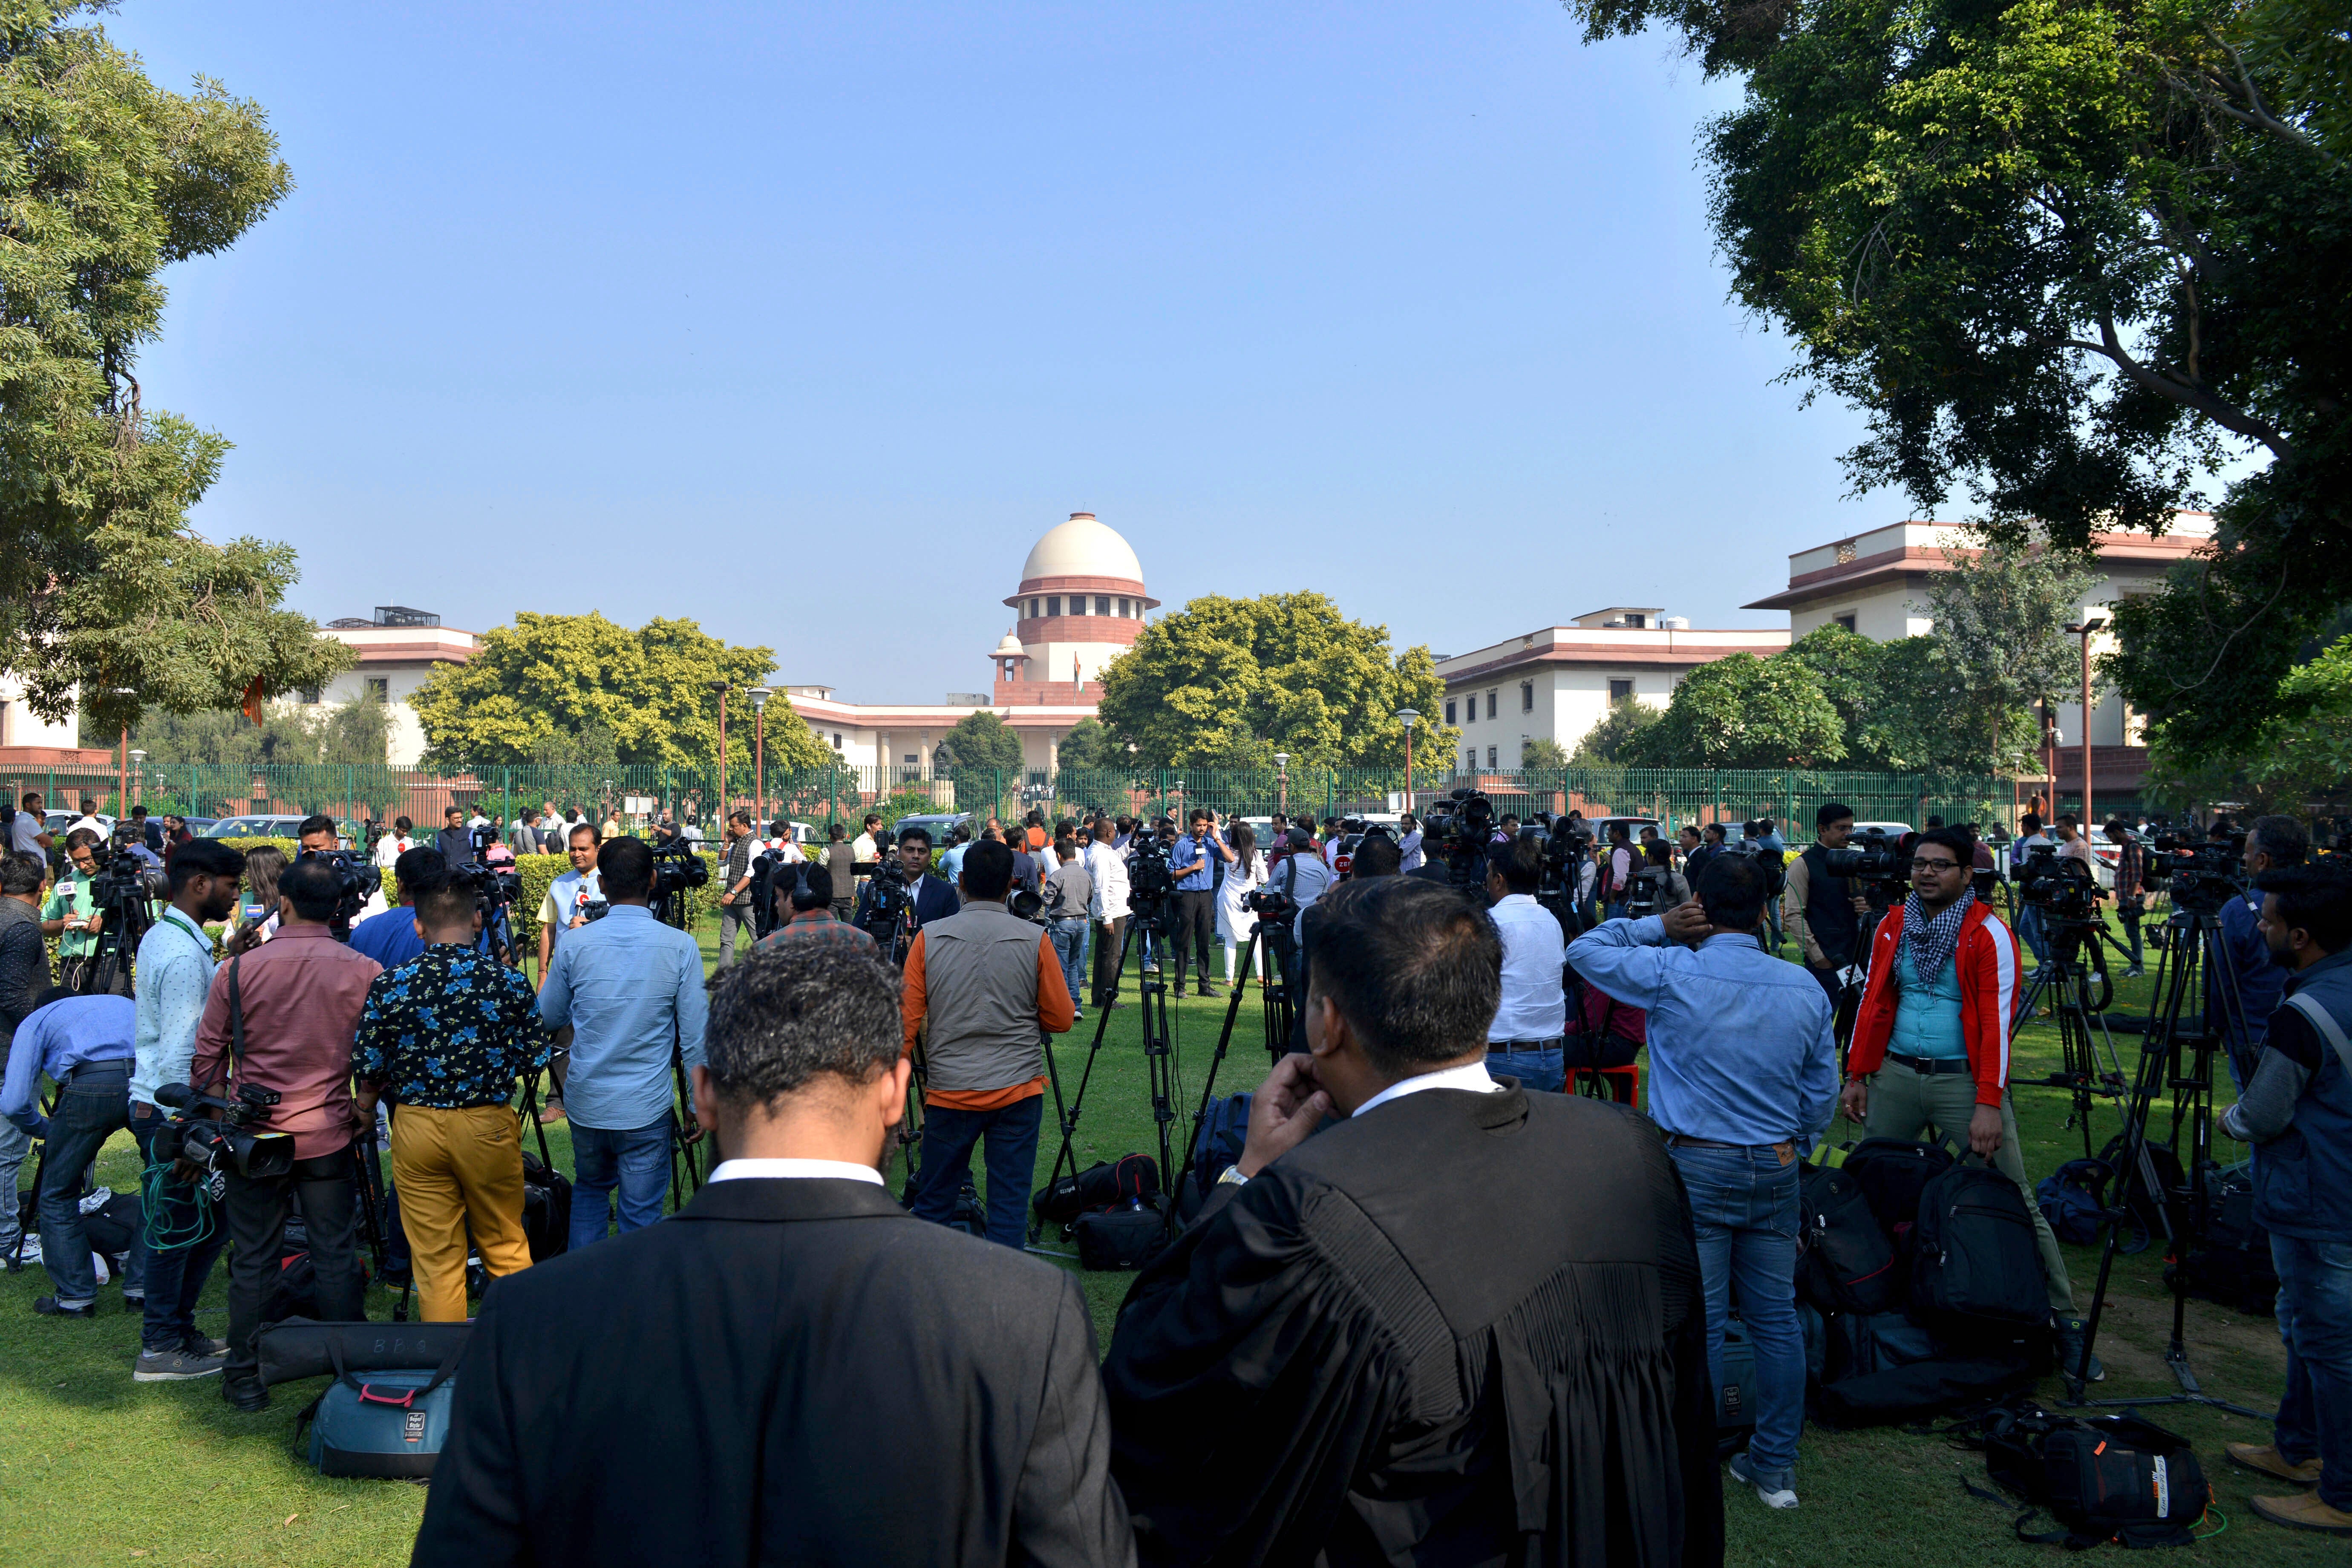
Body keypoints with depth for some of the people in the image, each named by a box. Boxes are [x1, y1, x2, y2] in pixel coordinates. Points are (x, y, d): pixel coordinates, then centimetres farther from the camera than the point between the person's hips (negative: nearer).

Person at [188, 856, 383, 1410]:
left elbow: (207, 1058, 1)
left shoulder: (238, 970, -6)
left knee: (253, 1259, 11)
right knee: (335, 1255, 8)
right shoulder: (364, 972, -6)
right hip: (330, 1135, 0)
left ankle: (246, 1378, 19)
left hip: (254, 1135, 0)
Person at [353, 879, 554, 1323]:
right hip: (489, 1125, 0)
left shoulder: (389, 986, -8)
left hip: (416, 1126, 0)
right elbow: (535, 1060, -2)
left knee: (435, 1260, 10)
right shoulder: (509, 981, -8)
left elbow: (369, 1071, -2)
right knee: (505, 1248, 16)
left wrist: (366, 1105, 20)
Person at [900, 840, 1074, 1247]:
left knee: (932, 1203, 13)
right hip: (1018, 1090, -1)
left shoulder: (929, 938, -3)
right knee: (1010, 1202, 5)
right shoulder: (1035, 940, -5)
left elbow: (907, 1020, 0)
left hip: (948, 1091, 1)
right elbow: (1061, 1021, 1)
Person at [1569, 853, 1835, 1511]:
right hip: (1776, 1169, 4)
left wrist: (1660, 927, 1)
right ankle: (1775, 1467, 23)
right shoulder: (1806, 990, 1)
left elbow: (1585, 949, 1)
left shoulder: (1672, 974, -13)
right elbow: (1821, 1099, 9)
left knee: (1697, 1322, 2)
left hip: (1696, 1168, -4)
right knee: (1775, 1317, 13)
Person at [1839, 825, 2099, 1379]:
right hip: (1894, 1076, 5)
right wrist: (1857, 1075, 7)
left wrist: (1989, 1104, -17)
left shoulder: (1988, 934, -7)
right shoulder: (1892, 928, 9)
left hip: (1963, 1080, -5)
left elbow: (1997, 1021, -12)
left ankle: (2064, 1320, 7)